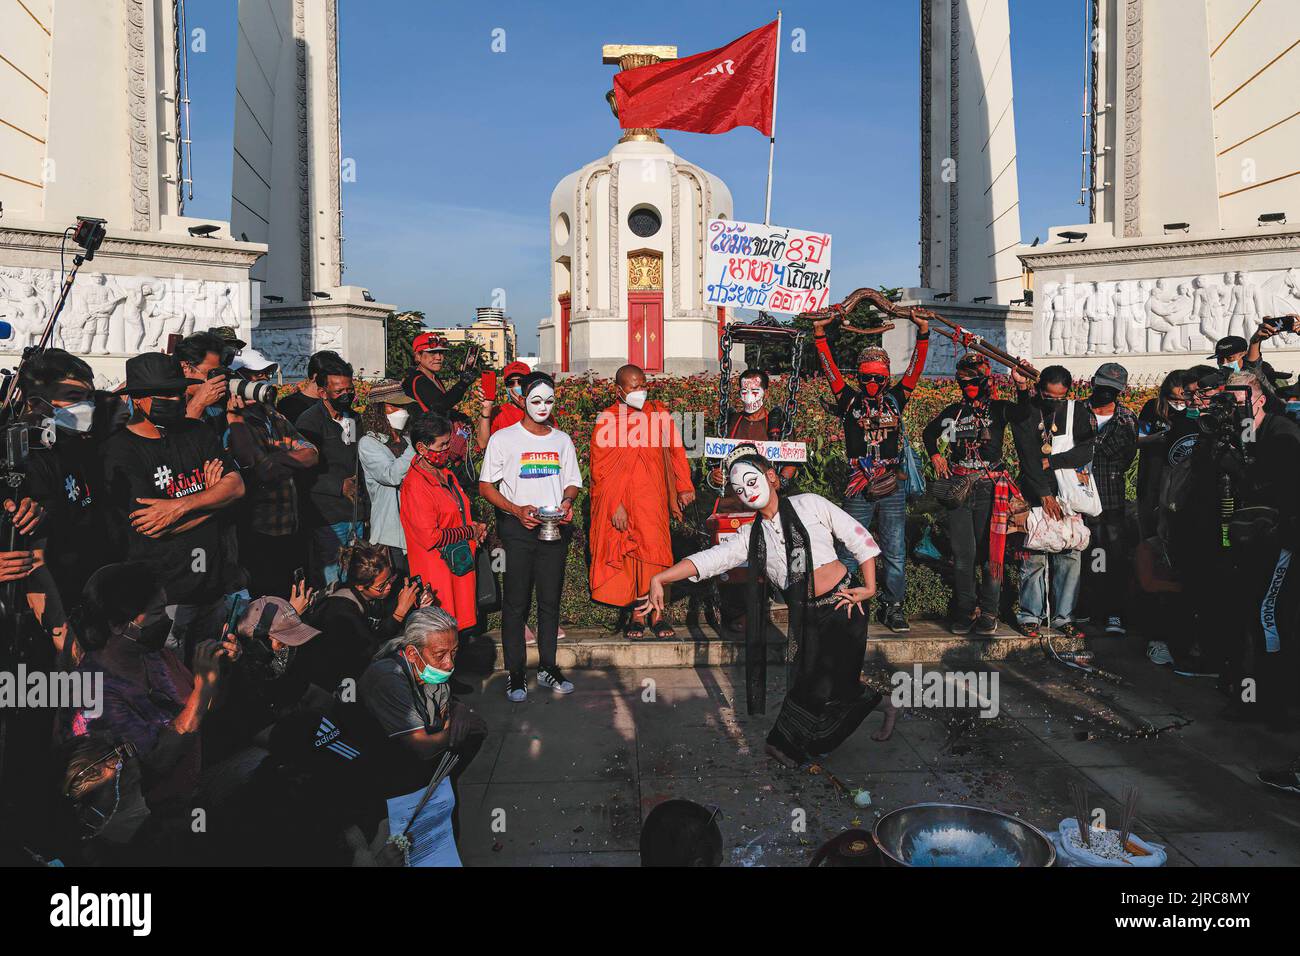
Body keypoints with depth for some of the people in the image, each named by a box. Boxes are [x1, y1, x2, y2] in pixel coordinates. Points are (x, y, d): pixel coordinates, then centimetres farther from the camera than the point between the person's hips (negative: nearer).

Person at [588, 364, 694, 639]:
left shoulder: (658, 413, 8)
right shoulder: (606, 420, 0)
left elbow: (675, 449, 14)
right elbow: (599, 469, -3)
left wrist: (685, 486, 7)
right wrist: (615, 506, -10)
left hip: (652, 498, 1)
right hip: (618, 499, -1)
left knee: (654, 549, -6)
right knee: (627, 554, 0)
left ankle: (658, 613, 2)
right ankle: (636, 613, 9)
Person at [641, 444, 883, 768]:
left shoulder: (809, 505, 0)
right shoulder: (753, 537, 9)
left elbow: (859, 537, 4)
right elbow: (708, 559, -3)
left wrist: (870, 587, -3)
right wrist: (659, 578, -15)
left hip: (844, 606, -4)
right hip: (807, 618, 4)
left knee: (824, 687, -8)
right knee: (811, 683, -4)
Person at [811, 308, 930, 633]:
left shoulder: (895, 399, 10)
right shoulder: (850, 400, 7)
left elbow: (915, 369, 6)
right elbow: (830, 370, 1)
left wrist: (923, 332, -2)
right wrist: (820, 333, -5)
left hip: (893, 487, 2)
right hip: (858, 488, -2)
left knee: (895, 552, 6)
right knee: (848, 549, 3)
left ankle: (892, 606, 17)